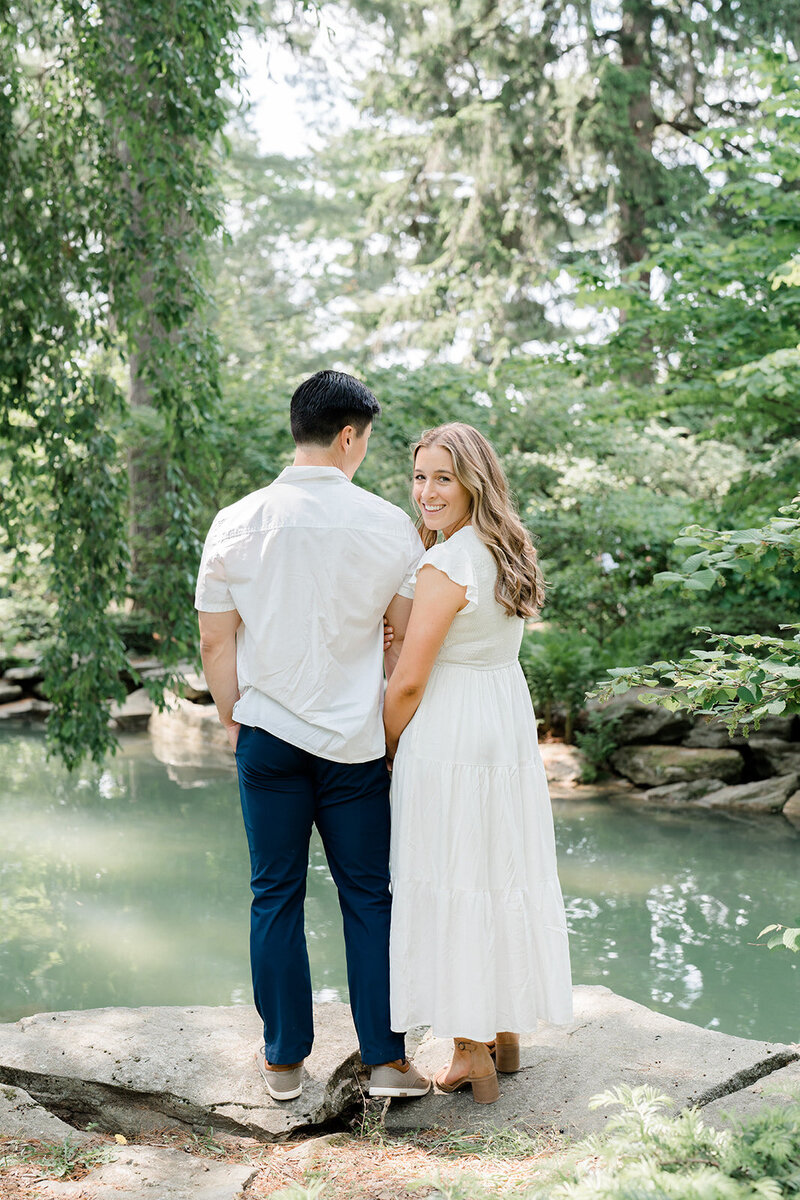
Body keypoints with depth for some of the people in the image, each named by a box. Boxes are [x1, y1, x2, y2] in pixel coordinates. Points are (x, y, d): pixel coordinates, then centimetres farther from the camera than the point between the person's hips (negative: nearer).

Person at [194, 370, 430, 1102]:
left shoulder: (237, 523, -5)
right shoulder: (388, 525, -6)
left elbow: (215, 641, -2)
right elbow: (407, 635, 1)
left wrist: (233, 720, 12)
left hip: (268, 734, 1)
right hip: (356, 739, 0)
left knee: (276, 897, 11)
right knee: (368, 897, 10)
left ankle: (284, 1061, 20)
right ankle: (385, 1059, 14)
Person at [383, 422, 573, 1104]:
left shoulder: (445, 566, -19)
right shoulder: (508, 554, 8)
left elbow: (409, 680, -17)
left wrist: (388, 751, -3)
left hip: (448, 737, -9)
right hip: (512, 726, 9)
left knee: (453, 885, 2)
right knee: (504, 872, 16)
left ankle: (472, 1054, 10)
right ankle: (507, 1032, 28)